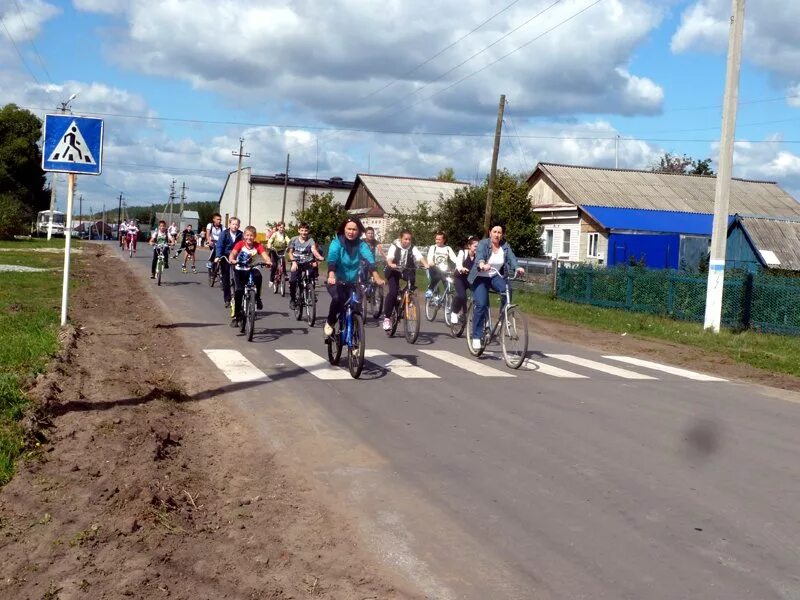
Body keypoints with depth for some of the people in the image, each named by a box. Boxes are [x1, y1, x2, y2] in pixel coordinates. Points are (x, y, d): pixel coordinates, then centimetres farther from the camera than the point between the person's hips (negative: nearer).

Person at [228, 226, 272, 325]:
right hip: (239, 270, -1)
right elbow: (232, 254, -26)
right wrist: (232, 260, -49)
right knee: (238, 291, -13)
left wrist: (268, 261, -47)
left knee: (258, 275, -33)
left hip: (250, 269, 1)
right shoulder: (240, 244, -13)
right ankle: (236, 315, 2)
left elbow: (264, 255, -25)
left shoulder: (258, 246, -11)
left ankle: (257, 298, -13)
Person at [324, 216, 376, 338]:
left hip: (352, 282, 3)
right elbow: (332, 258, -30)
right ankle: (330, 322, -3)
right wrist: (331, 275, -49)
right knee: (337, 298, -32)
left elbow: (370, 259, -23)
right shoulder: (337, 242, -13)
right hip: (336, 281, -3)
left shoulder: (361, 244, -8)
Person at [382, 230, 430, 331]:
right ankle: (387, 317, -10)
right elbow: (389, 258, -28)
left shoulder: (413, 248, -10)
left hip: (407, 270, 2)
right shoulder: (394, 246, -13)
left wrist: (426, 264, -45)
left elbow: (420, 257, -25)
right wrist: (391, 264, -50)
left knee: (412, 278, -33)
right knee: (393, 292, -19)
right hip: (394, 271, -2)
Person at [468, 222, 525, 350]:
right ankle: (476, 337, -8)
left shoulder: (505, 246, -2)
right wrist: (482, 265, -55)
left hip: (496, 277, 3)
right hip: (480, 277, -3)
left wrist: (517, 268, -39)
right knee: (481, 305, -17)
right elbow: (479, 255, -33)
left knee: (507, 291, -29)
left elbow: (511, 258, -17)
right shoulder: (483, 243, -13)